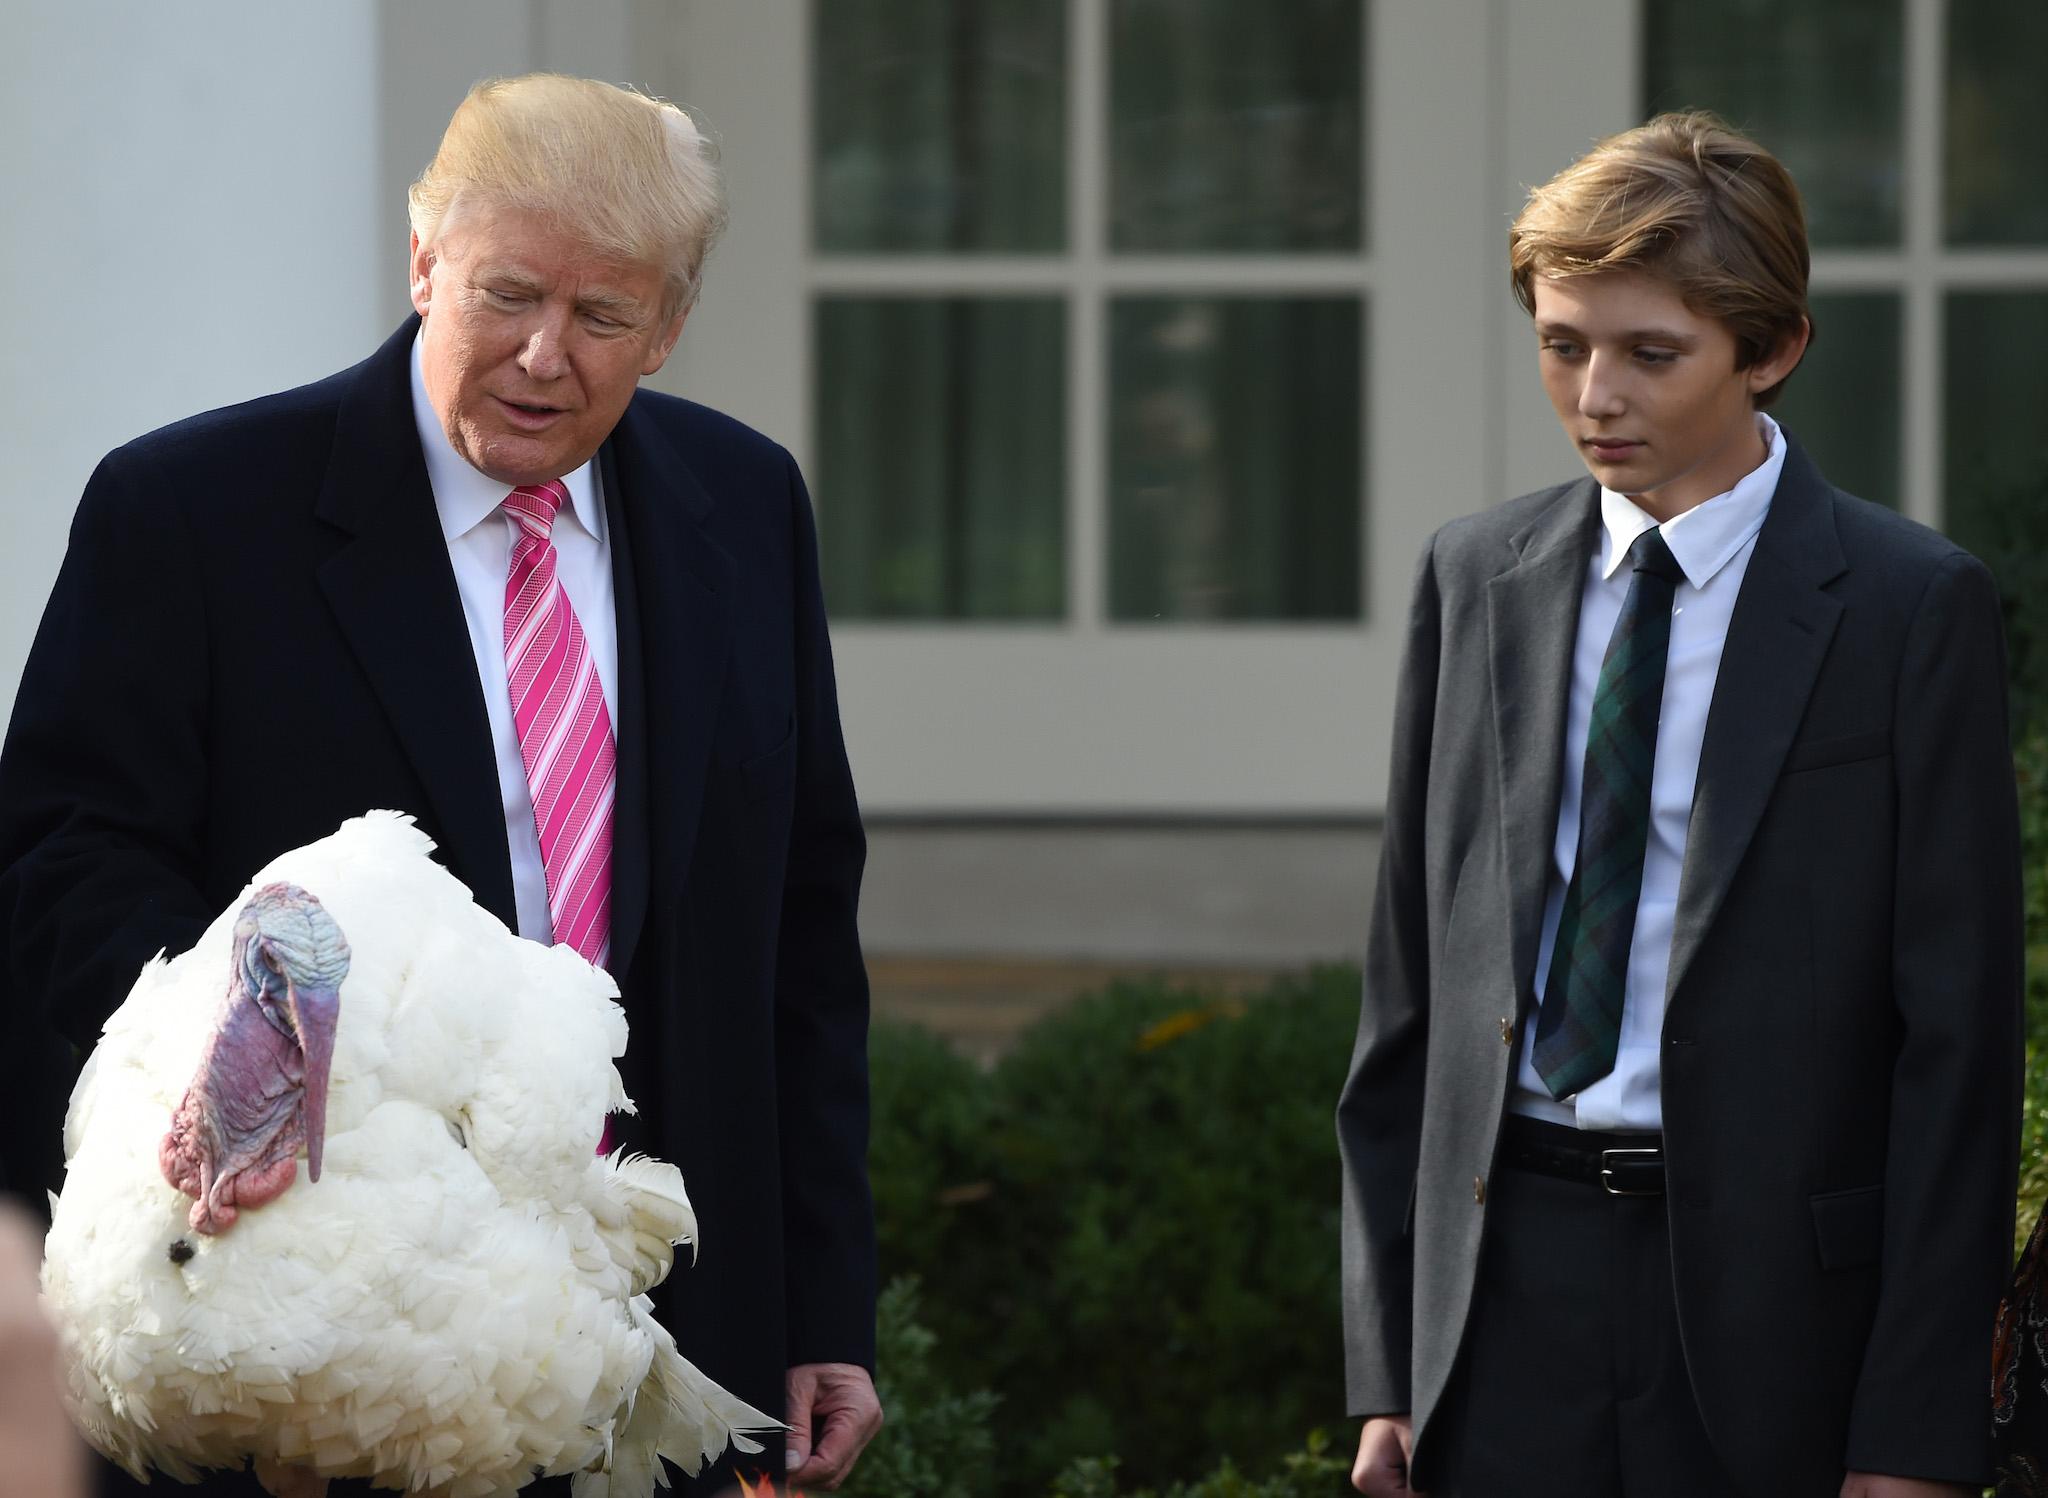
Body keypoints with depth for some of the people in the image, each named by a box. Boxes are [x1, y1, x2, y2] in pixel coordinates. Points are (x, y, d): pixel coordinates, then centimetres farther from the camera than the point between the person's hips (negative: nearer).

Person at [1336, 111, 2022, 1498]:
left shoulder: (1914, 607, -3)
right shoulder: (1473, 580, 10)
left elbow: (1959, 1038, -5)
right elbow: (1409, 988, 12)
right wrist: (1387, 1367, 6)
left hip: (1771, 1303, -3)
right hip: (1505, 1284, 3)